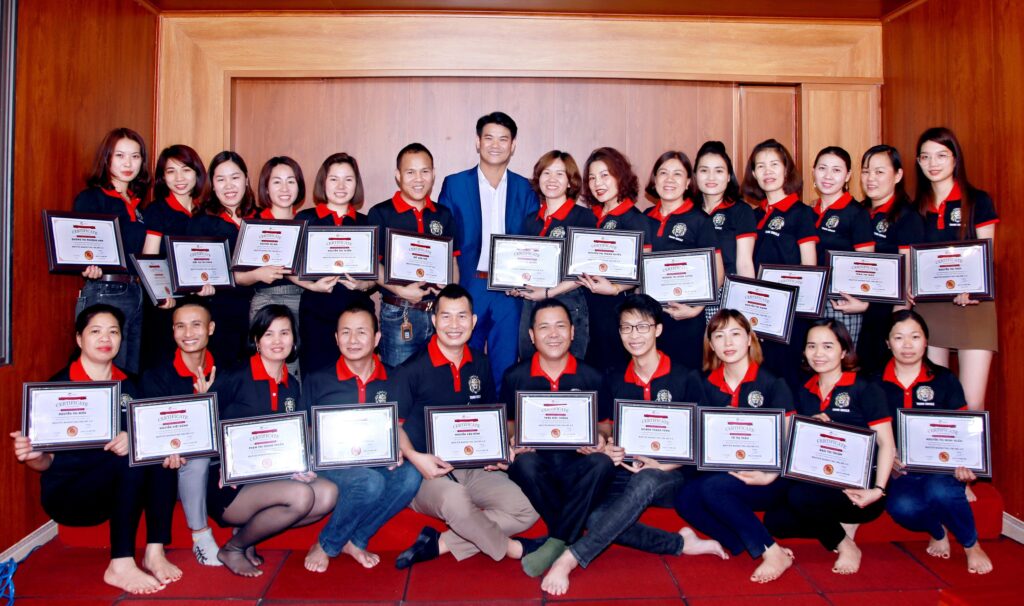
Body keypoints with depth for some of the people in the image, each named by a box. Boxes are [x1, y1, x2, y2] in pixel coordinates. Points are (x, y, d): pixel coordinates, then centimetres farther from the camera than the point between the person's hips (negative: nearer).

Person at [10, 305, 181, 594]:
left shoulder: (128, 385, 5)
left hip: (119, 489, 5)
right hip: (66, 493, -5)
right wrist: (31, 455, -31)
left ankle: (155, 551, -20)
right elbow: (45, 462, -8)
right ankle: (120, 566, -29)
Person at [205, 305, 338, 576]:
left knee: (328, 493, -18)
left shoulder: (292, 386, 10)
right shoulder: (235, 378, -8)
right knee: (300, 495, -29)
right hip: (230, 486, -6)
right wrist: (224, 462, -18)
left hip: (271, 480, 6)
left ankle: (247, 533, 2)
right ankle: (233, 548, -3)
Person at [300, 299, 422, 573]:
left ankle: (355, 540, -11)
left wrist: (397, 449, -11)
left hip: (380, 466, 3)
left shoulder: (394, 381, 9)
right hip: (331, 466, -2)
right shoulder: (316, 382, 5)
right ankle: (325, 546, -9)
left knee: (410, 476, -31)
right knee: (370, 481, -35)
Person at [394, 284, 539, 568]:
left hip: (473, 468, 6)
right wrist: (415, 457, -23)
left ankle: (439, 544, -15)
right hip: (427, 471, -5)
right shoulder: (413, 369, -8)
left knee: (527, 510, -13)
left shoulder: (480, 364, 10)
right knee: (455, 500, -38)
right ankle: (509, 548, -8)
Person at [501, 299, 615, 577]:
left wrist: (600, 438, -12)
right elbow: (507, 423, 12)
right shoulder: (515, 376, 6)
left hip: (576, 464, 1)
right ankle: (570, 536, -19)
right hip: (536, 462, 0)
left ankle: (555, 544, -28)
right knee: (525, 463, -36)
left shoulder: (591, 377, 8)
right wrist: (514, 439, -11)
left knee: (603, 463, -33)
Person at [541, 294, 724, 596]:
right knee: (595, 519, -30)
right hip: (625, 473, 3)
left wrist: (662, 464, -17)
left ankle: (571, 557, -39)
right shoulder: (613, 380, 9)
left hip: (670, 477, -3)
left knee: (644, 482, -40)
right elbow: (602, 427, 15)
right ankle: (681, 543, -19)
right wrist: (608, 447, -10)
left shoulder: (685, 379, 0)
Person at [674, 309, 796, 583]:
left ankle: (773, 553, -13)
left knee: (713, 488, -30)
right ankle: (764, 549, -17)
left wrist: (769, 475, -22)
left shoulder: (772, 384, -3)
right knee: (685, 497, -23)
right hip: (726, 473, 5)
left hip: (768, 481, -4)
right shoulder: (708, 386, 7)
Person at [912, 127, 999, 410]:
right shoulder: (917, 208, 12)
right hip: (927, 307, 3)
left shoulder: (978, 201, 3)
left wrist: (969, 290, -21)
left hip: (971, 305, -3)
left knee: (972, 403, -7)